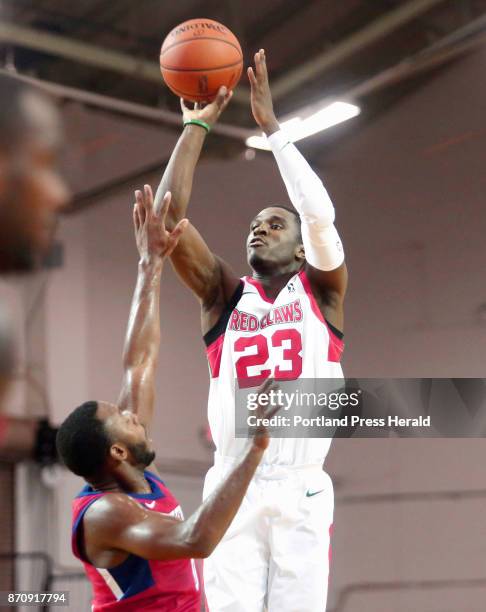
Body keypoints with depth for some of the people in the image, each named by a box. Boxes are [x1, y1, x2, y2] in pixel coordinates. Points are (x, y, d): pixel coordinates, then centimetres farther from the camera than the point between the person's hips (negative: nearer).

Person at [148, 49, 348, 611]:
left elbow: (320, 214, -8)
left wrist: (270, 125, -6)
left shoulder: (322, 290, 10)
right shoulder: (224, 295, 13)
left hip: (302, 493, -1)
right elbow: (168, 217, 1)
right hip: (233, 490, 1)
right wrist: (196, 126, 1)